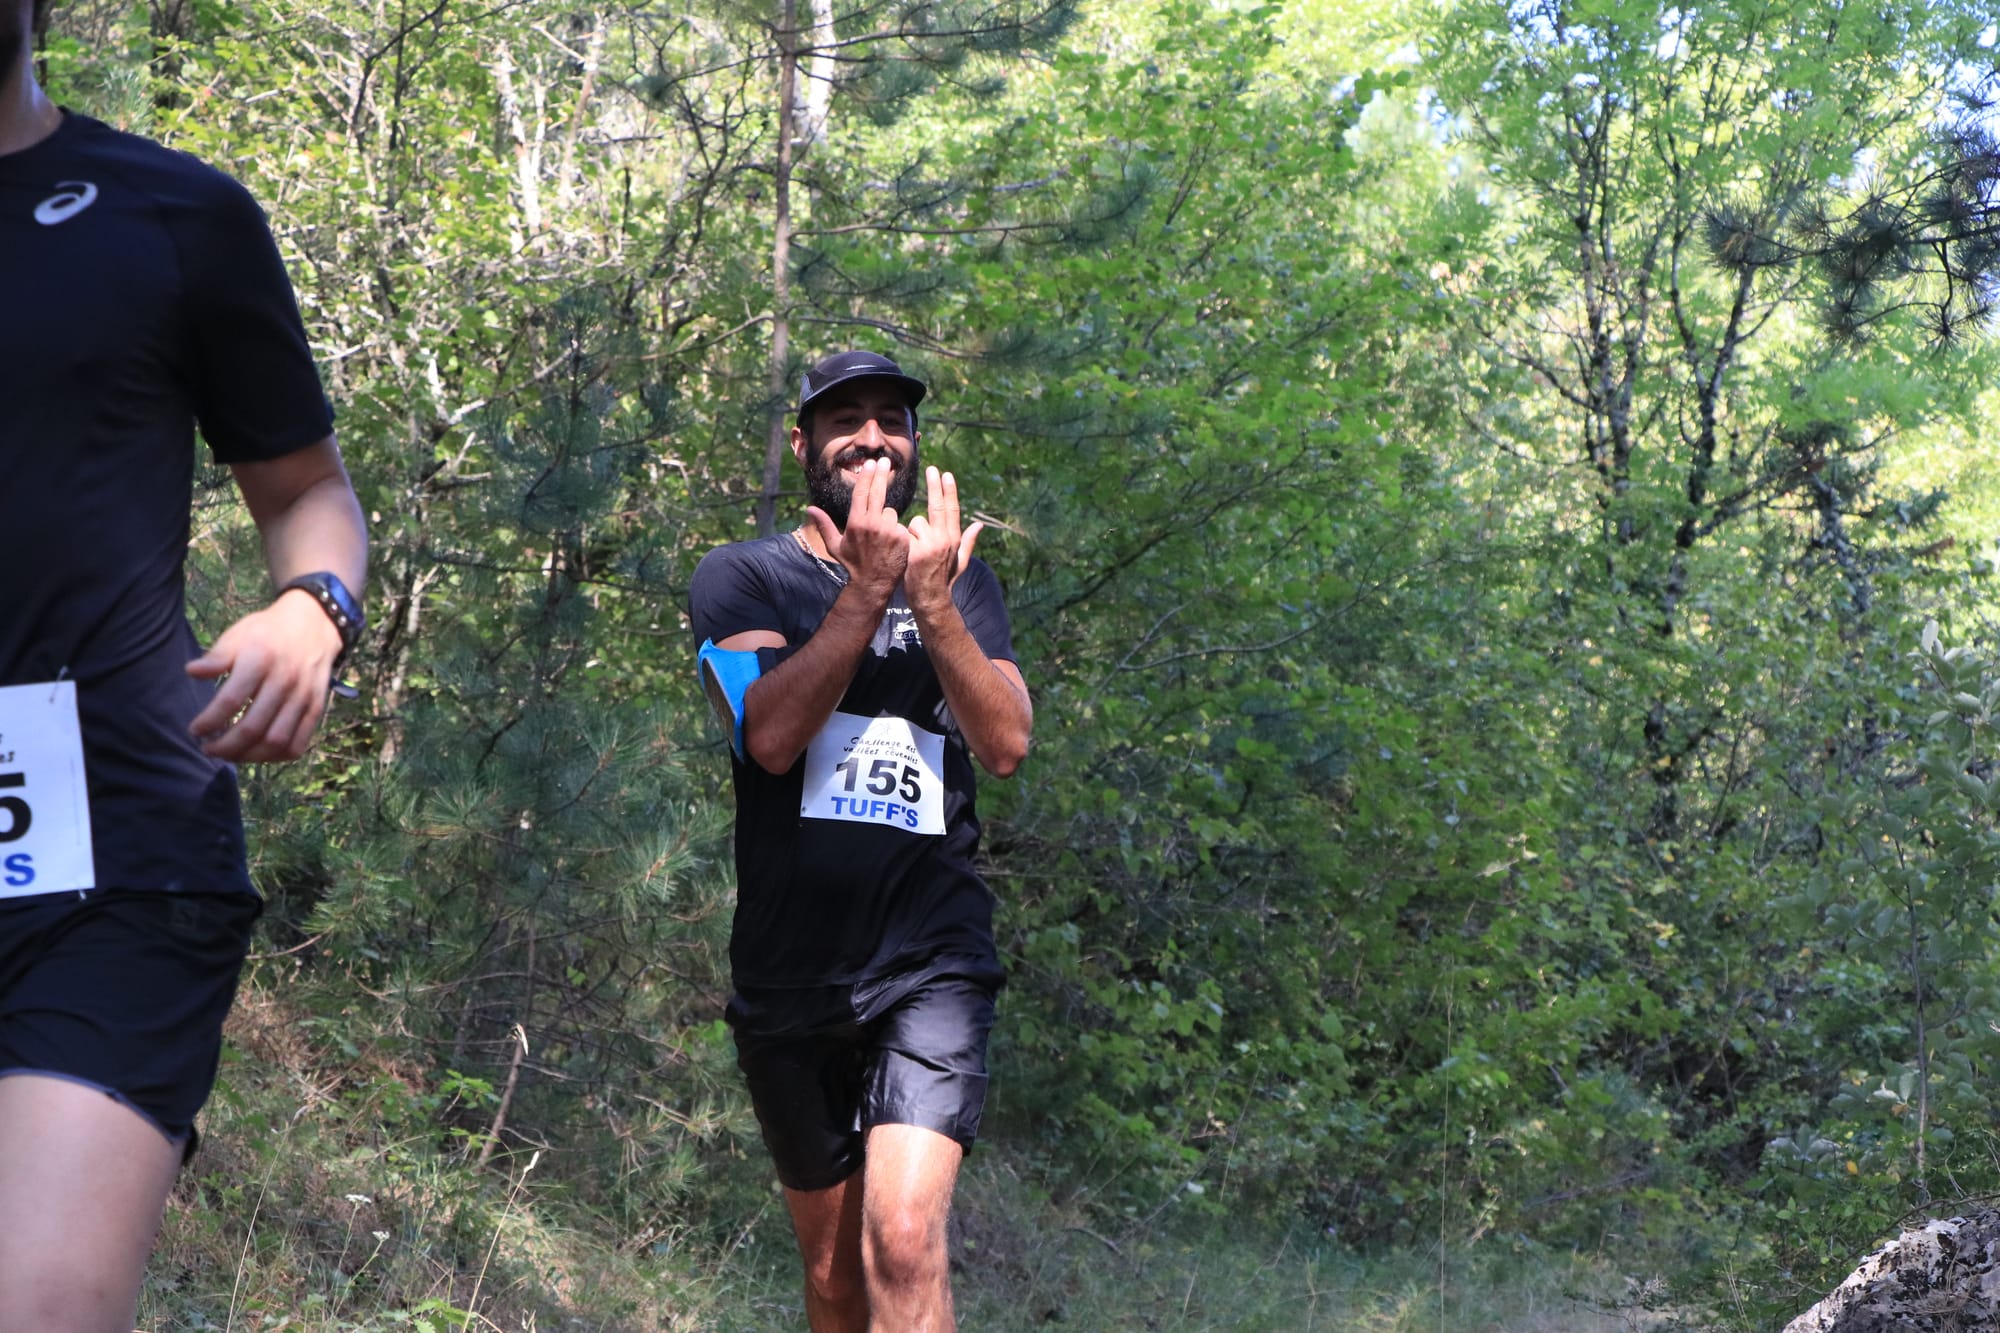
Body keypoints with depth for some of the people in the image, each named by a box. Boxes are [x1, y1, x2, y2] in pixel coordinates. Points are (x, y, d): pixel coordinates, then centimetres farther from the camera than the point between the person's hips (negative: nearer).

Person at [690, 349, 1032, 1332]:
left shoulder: (962, 580, 11)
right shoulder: (743, 576, 4)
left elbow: (1007, 744, -4)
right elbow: (771, 733, -15)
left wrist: (931, 604, -16)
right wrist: (869, 589, -20)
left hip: (930, 965, -1)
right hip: (790, 976, 1)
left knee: (904, 1241, -21)